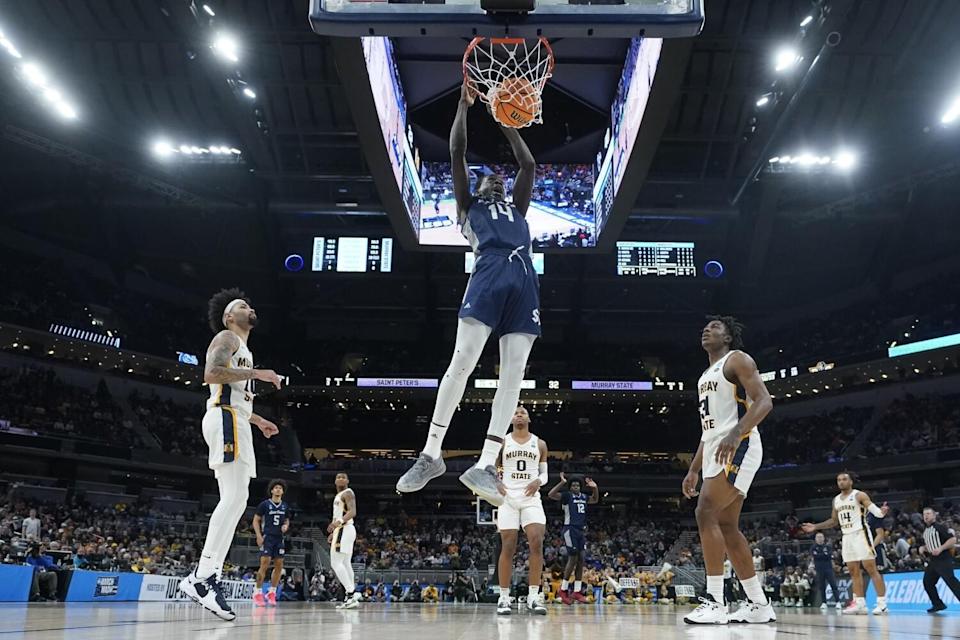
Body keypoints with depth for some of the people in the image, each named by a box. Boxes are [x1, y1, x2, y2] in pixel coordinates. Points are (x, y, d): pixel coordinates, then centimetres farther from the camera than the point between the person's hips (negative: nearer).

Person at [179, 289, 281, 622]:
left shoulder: (242, 349, 30)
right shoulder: (226, 338, 1)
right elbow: (211, 373, -18)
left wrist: (258, 420, 28)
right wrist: (257, 373, -16)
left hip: (237, 422, 10)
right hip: (225, 420, -10)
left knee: (236, 500, 4)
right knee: (234, 497, -19)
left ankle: (207, 577, 3)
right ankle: (201, 577, -22)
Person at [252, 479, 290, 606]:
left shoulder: (285, 506, 12)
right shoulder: (265, 504, -2)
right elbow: (256, 520, -1)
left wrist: (286, 526, -1)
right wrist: (259, 536, -11)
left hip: (279, 539, 5)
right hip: (267, 537, -5)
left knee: (279, 566, 2)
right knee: (265, 564, -13)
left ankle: (272, 593, 12)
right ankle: (258, 593, -2)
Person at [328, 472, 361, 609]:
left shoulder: (348, 493, -8)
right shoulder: (338, 495, 22)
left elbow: (352, 512, -22)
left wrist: (339, 522, -37)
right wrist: (334, 533, 29)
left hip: (344, 530, -11)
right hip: (342, 531, 11)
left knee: (336, 563, -15)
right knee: (345, 564, 9)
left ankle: (351, 594, -20)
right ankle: (350, 597, 11)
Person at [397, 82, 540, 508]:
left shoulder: (517, 208, 37)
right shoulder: (468, 204, 27)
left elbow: (528, 164, 33)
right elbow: (457, 152, 20)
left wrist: (506, 121, 39)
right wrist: (465, 103, 26)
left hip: (524, 278, 4)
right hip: (489, 272, -4)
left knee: (514, 374, -8)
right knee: (462, 361, -17)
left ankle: (484, 466, -11)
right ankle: (431, 454, -10)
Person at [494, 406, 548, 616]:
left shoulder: (540, 444, 11)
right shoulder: (502, 442, 7)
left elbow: (544, 473, 14)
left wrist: (538, 481, -9)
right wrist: (497, 483, -11)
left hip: (531, 499, 1)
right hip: (508, 498, -1)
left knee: (537, 543, -14)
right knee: (508, 547, -3)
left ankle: (533, 596, -7)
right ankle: (504, 597, 5)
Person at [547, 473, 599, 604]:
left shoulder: (583, 497, 15)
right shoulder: (567, 495, -5)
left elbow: (595, 500, 33)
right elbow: (551, 495, -20)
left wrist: (595, 488, 14)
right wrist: (562, 483, -28)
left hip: (581, 531, 8)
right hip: (570, 529, -8)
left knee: (580, 560, 4)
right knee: (573, 559, -10)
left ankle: (577, 592, 9)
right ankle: (563, 590, 0)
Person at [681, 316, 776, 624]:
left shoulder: (737, 359, -2)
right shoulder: (706, 376, 24)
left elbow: (764, 401, -16)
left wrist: (736, 433, -31)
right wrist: (693, 470, 21)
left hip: (738, 448, -10)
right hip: (716, 452, 10)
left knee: (706, 512, -20)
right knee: (727, 526, 7)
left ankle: (715, 602, -19)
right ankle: (759, 604, 14)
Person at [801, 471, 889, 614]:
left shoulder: (859, 495, -5)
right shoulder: (836, 500, 14)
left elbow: (875, 511, -13)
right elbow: (834, 521, 23)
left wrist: (882, 512, -36)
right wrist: (815, 527, 18)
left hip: (861, 534, -7)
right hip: (847, 537, 7)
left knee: (871, 568, -9)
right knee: (853, 571, 6)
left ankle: (882, 603, -7)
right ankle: (860, 603, 9)